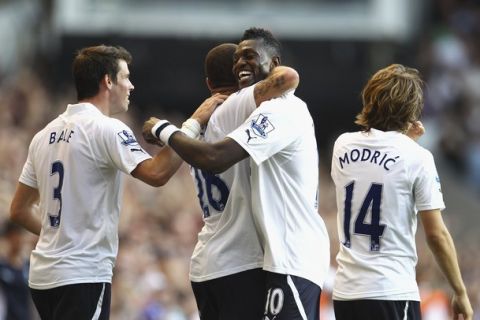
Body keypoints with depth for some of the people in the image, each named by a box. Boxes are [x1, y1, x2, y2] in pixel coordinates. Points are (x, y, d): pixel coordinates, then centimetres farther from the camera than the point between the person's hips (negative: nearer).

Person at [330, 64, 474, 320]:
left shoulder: (343, 146, 6)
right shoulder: (416, 157, -9)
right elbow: (437, 235, -8)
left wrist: (405, 138, 24)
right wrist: (460, 293, 1)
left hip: (346, 290, 6)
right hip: (392, 293, -6)